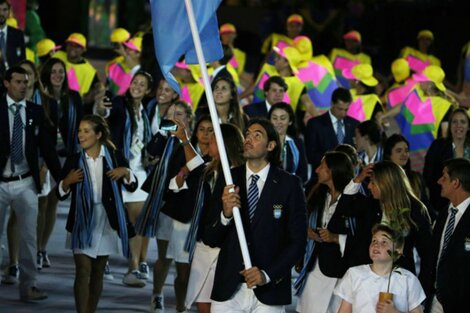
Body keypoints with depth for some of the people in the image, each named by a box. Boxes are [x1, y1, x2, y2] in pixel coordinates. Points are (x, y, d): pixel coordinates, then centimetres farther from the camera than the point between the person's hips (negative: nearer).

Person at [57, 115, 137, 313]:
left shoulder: (114, 158, 2)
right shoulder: (73, 161, 1)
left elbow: (132, 187, 8)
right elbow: (61, 194, 5)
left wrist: (125, 172, -11)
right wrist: (67, 181, -14)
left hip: (106, 222, 2)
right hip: (82, 222, -2)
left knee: (98, 273, 9)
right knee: (83, 272, -11)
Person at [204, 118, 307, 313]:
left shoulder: (289, 185, -1)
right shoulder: (228, 180, 5)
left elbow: (297, 241, -1)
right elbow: (211, 239, 5)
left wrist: (267, 274, -12)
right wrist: (226, 214, -14)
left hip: (268, 291, -2)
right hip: (228, 290, 2)